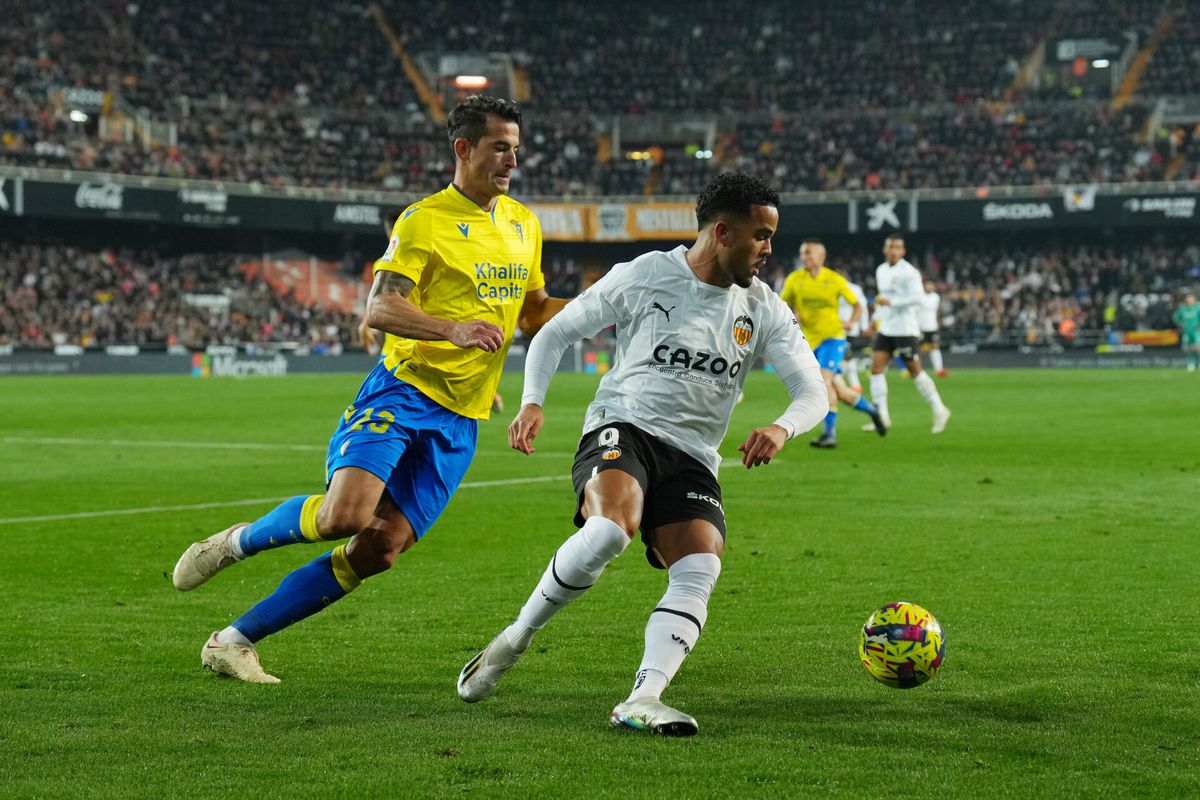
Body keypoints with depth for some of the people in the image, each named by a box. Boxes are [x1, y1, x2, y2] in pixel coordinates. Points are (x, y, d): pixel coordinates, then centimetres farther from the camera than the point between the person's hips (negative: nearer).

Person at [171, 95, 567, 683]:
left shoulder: (524, 225, 16)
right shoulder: (424, 221, -6)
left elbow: (534, 311, 28)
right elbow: (378, 309, -16)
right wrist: (453, 329, -31)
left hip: (459, 420, 6)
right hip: (402, 392, -6)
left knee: (379, 550, -5)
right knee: (346, 514, -27)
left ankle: (235, 640, 5)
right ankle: (236, 542, 5)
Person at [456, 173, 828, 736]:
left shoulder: (764, 309, 8)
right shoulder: (644, 276, 0)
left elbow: (813, 391, 3)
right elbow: (555, 333, 8)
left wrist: (782, 428, -20)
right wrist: (532, 402, -8)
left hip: (692, 458, 4)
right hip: (621, 429, -4)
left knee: (701, 570, -22)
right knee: (614, 526, -34)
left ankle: (642, 700, -30)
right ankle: (515, 638, -14)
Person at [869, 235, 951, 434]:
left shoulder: (908, 272, -12)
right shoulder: (881, 270, 13)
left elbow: (917, 298, -22)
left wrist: (890, 302, -24)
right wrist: (876, 318, 23)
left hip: (905, 329, -7)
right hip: (886, 328, 7)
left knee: (914, 371, -3)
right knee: (876, 368, -4)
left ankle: (939, 410, 9)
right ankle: (882, 416, -2)